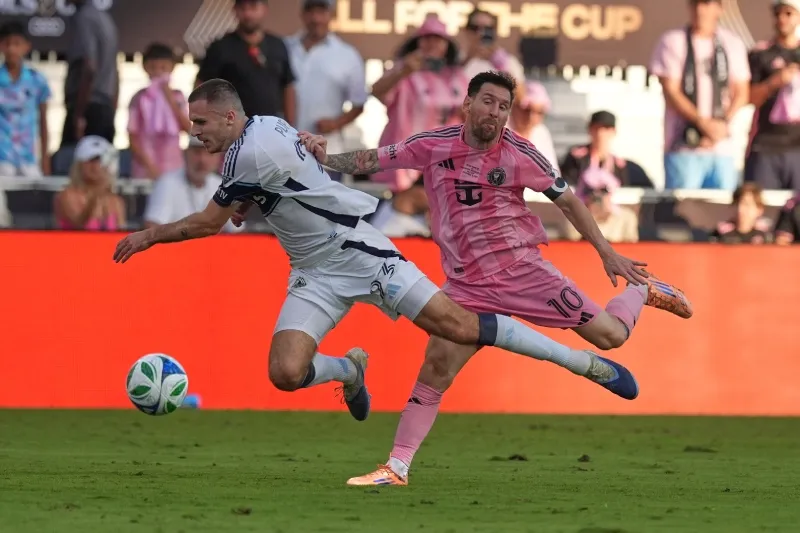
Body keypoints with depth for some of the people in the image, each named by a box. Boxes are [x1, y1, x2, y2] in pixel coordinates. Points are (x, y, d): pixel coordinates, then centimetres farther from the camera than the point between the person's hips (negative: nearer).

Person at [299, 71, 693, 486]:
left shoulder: (517, 154, -7)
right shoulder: (433, 146, -3)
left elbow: (566, 199, 2)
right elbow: (372, 160, 2)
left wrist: (607, 253, 0)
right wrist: (325, 158, -16)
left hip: (524, 271, -1)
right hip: (469, 287, 1)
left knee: (610, 335, -4)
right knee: (435, 369, -13)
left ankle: (641, 291, 31)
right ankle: (396, 468, -6)